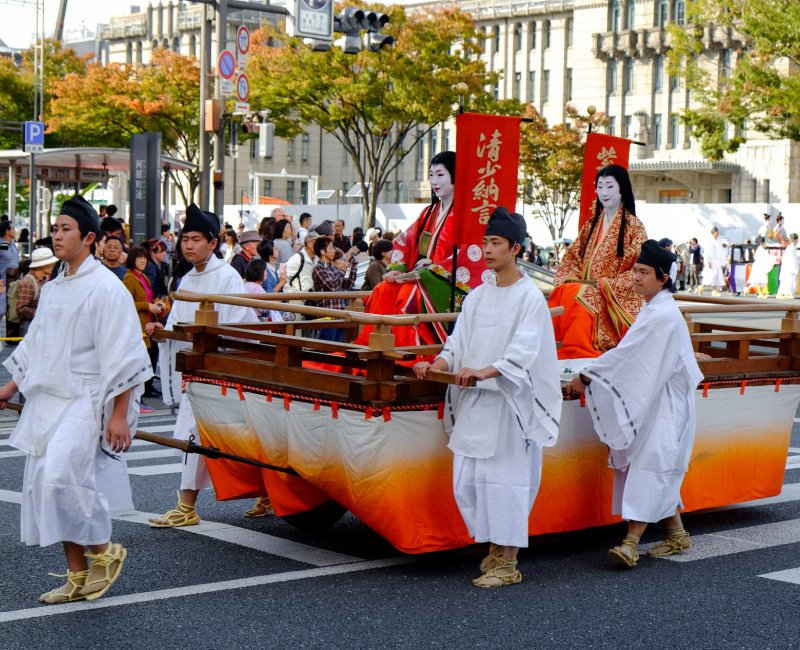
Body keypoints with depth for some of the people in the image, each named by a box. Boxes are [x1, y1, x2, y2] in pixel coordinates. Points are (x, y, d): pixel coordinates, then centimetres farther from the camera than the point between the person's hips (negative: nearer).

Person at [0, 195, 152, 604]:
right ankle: (78, 578, 16)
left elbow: (121, 355, -15)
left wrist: (119, 414, -18)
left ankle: (104, 551, 4)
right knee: (46, 486, 6)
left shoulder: (105, 288, -11)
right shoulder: (52, 290, 13)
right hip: (48, 403, 8)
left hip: (85, 404, -8)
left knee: (62, 479, -20)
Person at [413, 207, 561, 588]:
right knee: (466, 480, 7)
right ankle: (495, 546, 25)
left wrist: (485, 372, -32)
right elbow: (458, 343, 11)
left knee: (503, 478, -5)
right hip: (473, 401, 7)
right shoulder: (477, 297, 13)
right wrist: (435, 365, -9)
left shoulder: (530, 297, -6)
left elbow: (523, 352, -18)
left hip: (508, 402, -7)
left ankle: (508, 564, 4)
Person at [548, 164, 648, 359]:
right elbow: (571, 258, 17)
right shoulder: (591, 225, 20)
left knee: (578, 299, -34)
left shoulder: (633, 226, 2)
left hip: (616, 298, -5)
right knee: (561, 296, -28)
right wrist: (569, 280, -5)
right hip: (585, 289, 5)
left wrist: (604, 284, -14)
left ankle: (579, 353, -27)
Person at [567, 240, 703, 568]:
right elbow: (635, 357, 19)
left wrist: (586, 377, -16)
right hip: (652, 402, 10)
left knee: (649, 469, -12)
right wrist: (592, 373, 13)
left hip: (664, 406, -10)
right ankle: (677, 535, 21)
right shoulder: (655, 310, 13)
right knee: (659, 473, 13)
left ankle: (631, 542, -16)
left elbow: (625, 354, -20)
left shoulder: (662, 315, -19)